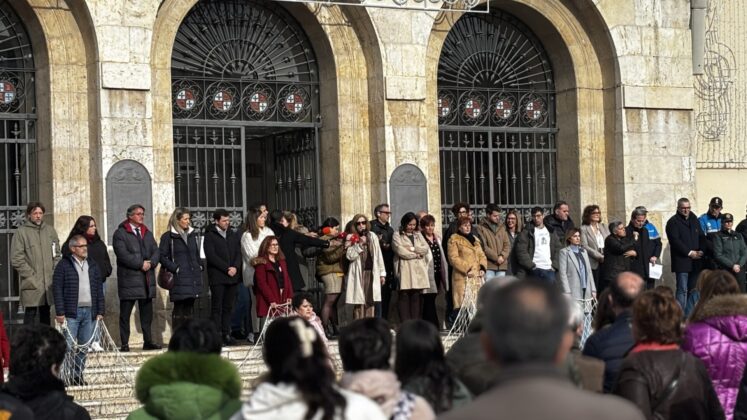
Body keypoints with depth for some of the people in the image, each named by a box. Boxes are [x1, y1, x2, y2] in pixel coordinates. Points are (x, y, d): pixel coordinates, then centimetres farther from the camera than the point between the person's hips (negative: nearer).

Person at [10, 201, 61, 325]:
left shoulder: (50, 230, 13)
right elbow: (16, 259, -7)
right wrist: (31, 276, -12)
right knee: (31, 315, -7)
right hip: (31, 285, -5)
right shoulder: (21, 232, -3)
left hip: (49, 283, 5)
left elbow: (57, 254, 17)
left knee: (45, 316, 11)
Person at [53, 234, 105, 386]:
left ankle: (78, 376, 15)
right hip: (71, 312, -5)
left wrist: (100, 311, 8)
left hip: (89, 311, 5)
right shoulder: (64, 265, -2)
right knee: (69, 346, -7)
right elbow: (57, 289, -5)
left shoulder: (93, 266, 13)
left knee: (84, 346, 8)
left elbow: (99, 290, 15)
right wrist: (60, 313, -11)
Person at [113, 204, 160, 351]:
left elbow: (156, 251, 12)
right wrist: (141, 264, -16)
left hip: (147, 279, 6)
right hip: (129, 278, -6)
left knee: (147, 312, 8)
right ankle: (125, 344, 0)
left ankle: (148, 342, 13)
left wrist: (151, 262, -9)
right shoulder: (120, 233, -3)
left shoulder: (147, 233, 18)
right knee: (125, 313, -2)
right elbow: (123, 254, -14)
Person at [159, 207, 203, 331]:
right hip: (179, 279, -6)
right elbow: (163, 256, -6)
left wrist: (200, 266, 11)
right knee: (179, 309, -6)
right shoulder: (168, 236, -3)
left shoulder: (192, 234, 15)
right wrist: (175, 268, -13)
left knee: (190, 308, 8)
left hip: (193, 277, 6)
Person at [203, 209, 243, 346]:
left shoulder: (234, 235, 16)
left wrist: (235, 267, -7)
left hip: (233, 276, 5)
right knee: (217, 307, -5)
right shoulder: (210, 236, -1)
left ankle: (226, 334, 8)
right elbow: (211, 256, -9)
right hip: (217, 277, -5)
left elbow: (239, 253, 12)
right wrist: (227, 268, -13)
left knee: (228, 307, 5)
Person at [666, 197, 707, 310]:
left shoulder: (694, 220, 17)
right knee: (682, 290, -9)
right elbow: (675, 241, -12)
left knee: (693, 290, 5)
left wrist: (701, 250, -3)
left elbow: (701, 237, 15)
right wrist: (689, 252, -14)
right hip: (681, 261, -6)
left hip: (695, 261, 6)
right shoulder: (673, 222, -3)